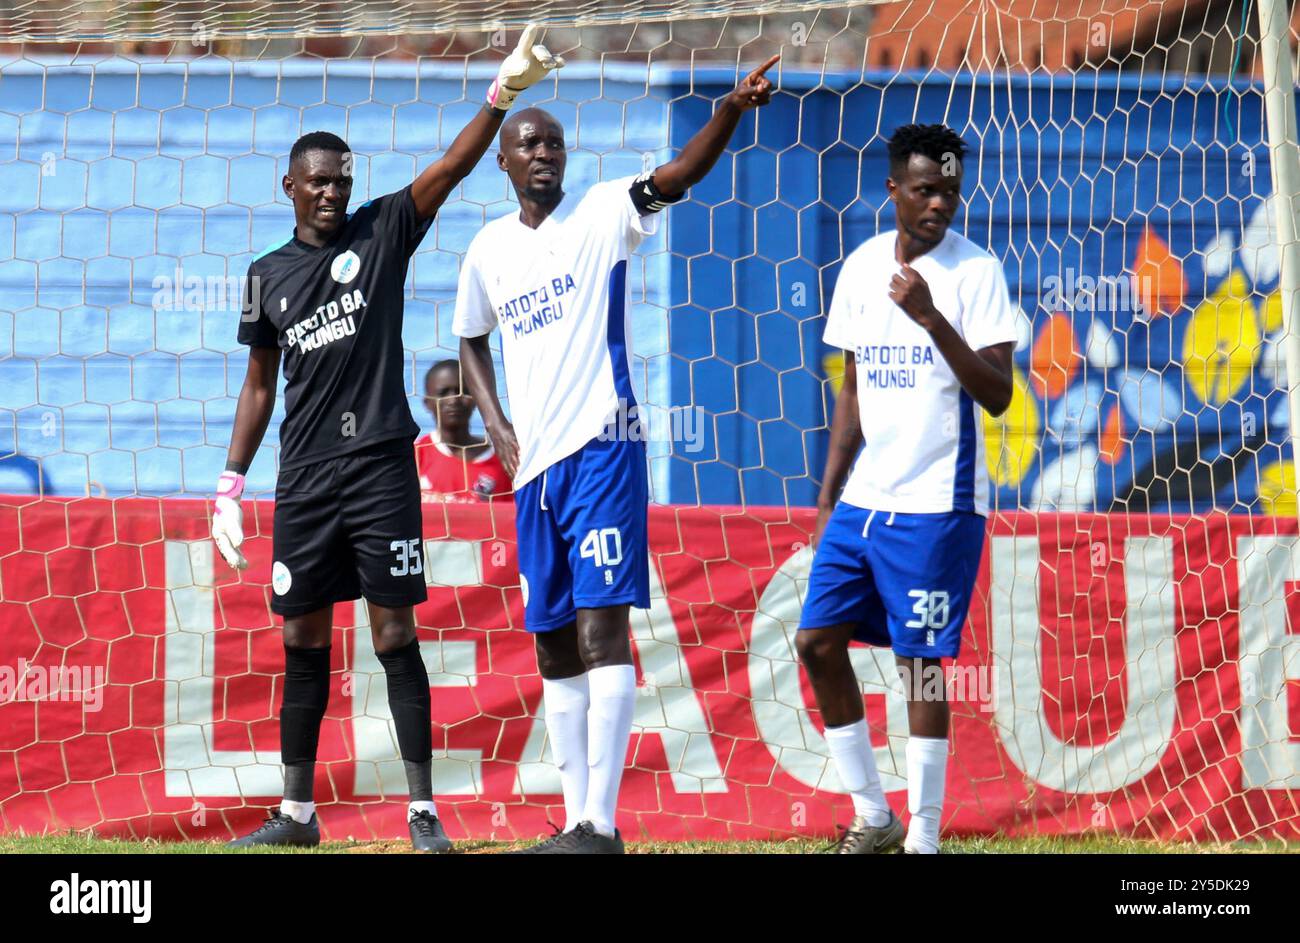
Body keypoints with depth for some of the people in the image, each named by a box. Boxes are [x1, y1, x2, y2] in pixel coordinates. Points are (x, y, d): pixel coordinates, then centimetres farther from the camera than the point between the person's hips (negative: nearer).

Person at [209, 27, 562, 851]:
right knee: (304, 639, 8)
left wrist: (502, 95, -25)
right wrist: (231, 484, 11)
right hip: (305, 476, 4)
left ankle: (423, 810, -6)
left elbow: (448, 171, -11)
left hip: (380, 465, -3)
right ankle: (298, 814, 15)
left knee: (395, 633, -6)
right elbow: (260, 384, 16)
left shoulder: (382, 233, 3)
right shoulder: (269, 274, 11)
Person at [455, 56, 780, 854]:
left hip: (602, 448, -6)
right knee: (553, 642, 9)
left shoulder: (600, 215, -4)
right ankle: (576, 819, 16)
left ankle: (600, 824, -18)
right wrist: (497, 425, 11)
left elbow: (679, 175, -21)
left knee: (601, 624, -14)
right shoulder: (490, 250, 11)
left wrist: (729, 113, -39)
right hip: (536, 461, 6)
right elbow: (472, 339, 27)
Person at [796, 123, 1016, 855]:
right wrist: (828, 498, 14)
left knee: (920, 661, -5)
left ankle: (924, 839, 2)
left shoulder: (976, 272, -8)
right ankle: (872, 816, 16)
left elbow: (997, 395, -16)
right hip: (863, 496, 6)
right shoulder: (863, 266, 9)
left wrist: (930, 316, -25)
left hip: (937, 504, -6)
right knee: (819, 639, 4)